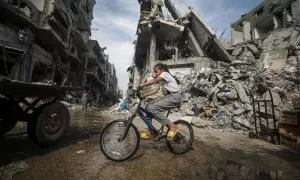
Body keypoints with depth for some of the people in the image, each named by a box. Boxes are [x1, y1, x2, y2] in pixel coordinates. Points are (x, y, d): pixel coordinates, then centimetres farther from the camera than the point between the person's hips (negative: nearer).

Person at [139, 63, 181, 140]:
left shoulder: (165, 74, -4)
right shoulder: (161, 80, 22)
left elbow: (154, 81, -20)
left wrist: (141, 85, -23)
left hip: (174, 97, -9)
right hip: (168, 97, 9)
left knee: (151, 108, -22)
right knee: (148, 107, 0)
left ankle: (172, 126, -15)